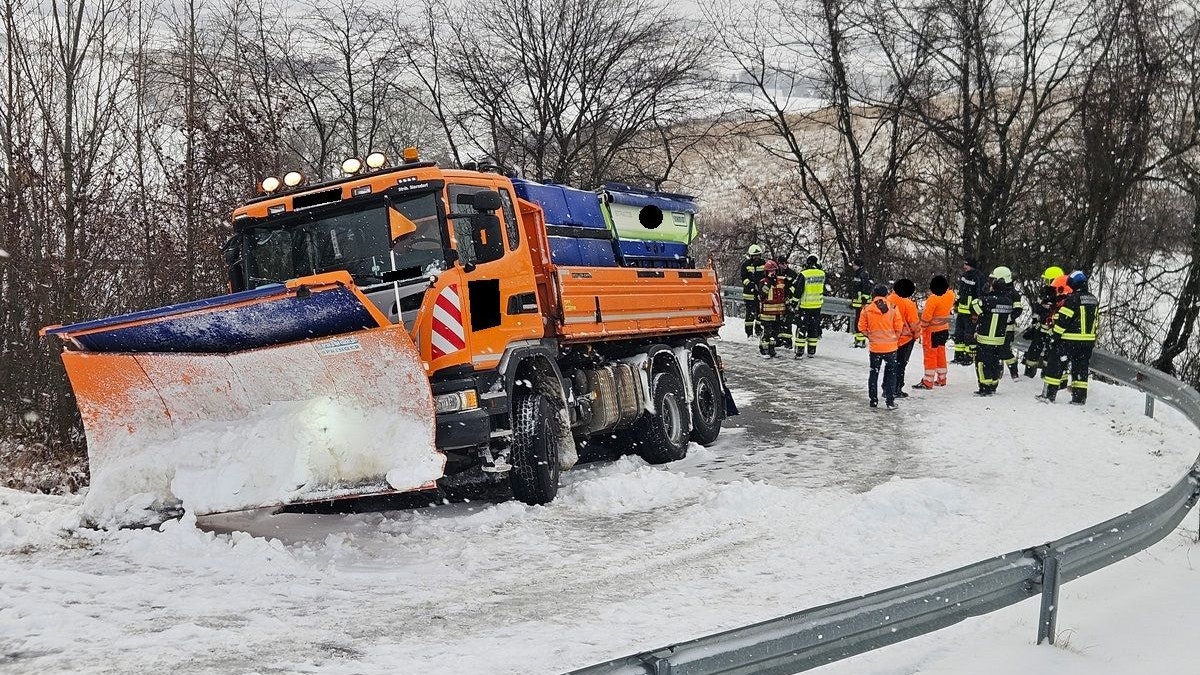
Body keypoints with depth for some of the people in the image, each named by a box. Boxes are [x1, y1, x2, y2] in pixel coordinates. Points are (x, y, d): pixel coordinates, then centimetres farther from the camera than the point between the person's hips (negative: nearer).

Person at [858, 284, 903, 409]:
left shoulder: (867, 309, -7)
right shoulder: (893, 308, -8)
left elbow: (862, 328, -3)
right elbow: (899, 327, -5)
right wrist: (895, 339, 9)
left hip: (874, 347, 1)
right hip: (891, 347, -1)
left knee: (874, 373, 14)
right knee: (891, 374, 11)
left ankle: (874, 401, 16)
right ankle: (890, 401, 8)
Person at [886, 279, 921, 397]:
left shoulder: (888, 300, -4)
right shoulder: (908, 304, -18)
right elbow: (914, 322, -15)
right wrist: (917, 334, 4)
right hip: (905, 339, -5)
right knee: (900, 364, 6)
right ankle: (896, 390, 8)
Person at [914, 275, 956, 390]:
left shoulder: (933, 299, -26)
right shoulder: (950, 295, -5)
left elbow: (926, 316, -20)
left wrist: (922, 328, -8)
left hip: (932, 331, -7)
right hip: (944, 329, 7)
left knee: (930, 355, 0)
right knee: (940, 354, 18)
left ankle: (927, 382, 4)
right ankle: (941, 379, 27)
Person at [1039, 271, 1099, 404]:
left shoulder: (1072, 299, -14)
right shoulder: (1094, 299, 9)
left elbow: (1062, 319, -15)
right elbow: (1096, 322, 17)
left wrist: (1055, 336, -8)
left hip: (1069, 341, -7)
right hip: (1088, 341, 7)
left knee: (1056, 365, 1)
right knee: (1081, 368, 13)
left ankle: (1049, 394, 1)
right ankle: (1079, 397, 13)